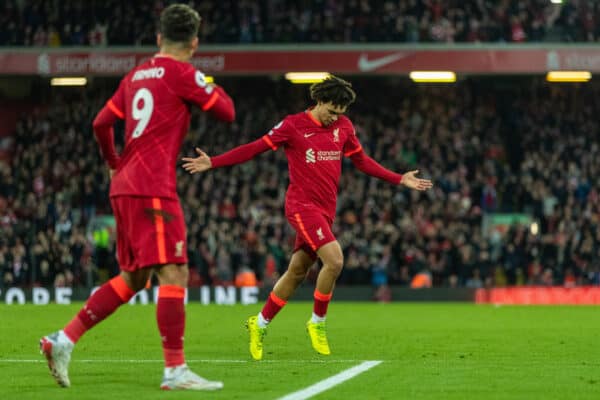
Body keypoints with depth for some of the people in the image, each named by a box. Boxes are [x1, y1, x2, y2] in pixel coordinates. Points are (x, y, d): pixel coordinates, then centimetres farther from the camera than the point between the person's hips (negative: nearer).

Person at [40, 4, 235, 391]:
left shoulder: (136, 75, 15)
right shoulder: (182, 74, -7)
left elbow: (102, 123, 18)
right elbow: (227, 112, -1)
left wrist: (114, 163, 33)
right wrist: (213, 87, 19)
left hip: (125, 186, 8)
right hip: (153, 188, -8)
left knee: (133, 278, 15)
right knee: (174, 273, -9)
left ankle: (63, 340, 11)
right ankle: (175, 370, -13)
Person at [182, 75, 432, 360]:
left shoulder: (343, 126, 10)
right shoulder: (293, 125, -7)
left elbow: (362, 161, 21)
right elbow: (254, 148, -6)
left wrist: (400, 180, 18)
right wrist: (212, 163, -14)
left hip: (326, 209, 6)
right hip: (303, 206, -6)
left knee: (297, 271, 9)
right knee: (334, 260, -21)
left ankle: (260, 324, 24)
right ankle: (317, 322, -2)